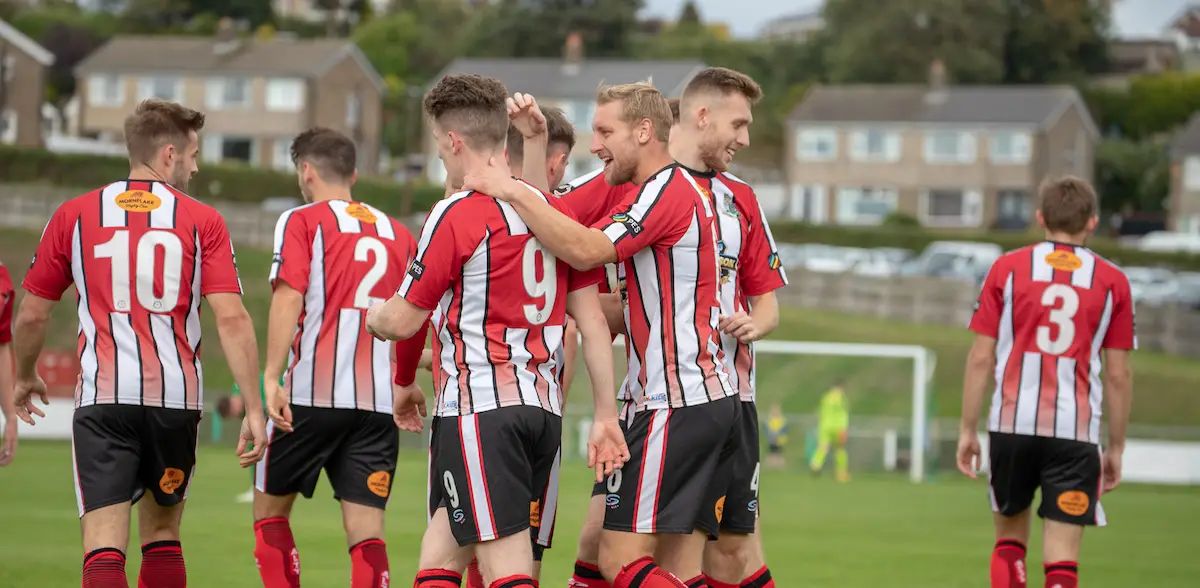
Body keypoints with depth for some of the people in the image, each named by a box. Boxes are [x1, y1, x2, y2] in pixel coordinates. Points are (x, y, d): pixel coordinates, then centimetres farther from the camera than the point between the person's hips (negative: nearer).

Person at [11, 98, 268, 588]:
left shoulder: (74, 215, 6)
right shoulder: (202, 221, 3)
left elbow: (32, 315, 11)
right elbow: (231, 318, -6)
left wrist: (24, 378, 30)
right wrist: (253, 407, -4)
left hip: (102, 400, -1)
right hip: (176, 398, 1)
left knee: (104, 543, -7)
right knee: (162, 533, 20)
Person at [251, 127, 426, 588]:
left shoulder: (302, 221, 2)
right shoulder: (397, 233, 15)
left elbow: (288, 296, -12)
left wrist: (271, 379, -18)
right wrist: (406, 385, 30)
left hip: (312, 395, -3)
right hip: (378, 404, 3)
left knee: (270, 510, 14)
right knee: (366, 531, 1)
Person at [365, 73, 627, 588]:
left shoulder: (456, 215, -10)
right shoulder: (554, 210, 11)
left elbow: (402, 322, -4)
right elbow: (592, 319, 9)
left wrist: (372, 316, 19)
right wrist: (606, 415, 12)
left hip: (480, 407, -8)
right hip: (544, 408, 8)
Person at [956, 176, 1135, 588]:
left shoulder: (1007, 268, 4)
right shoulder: (1112, 282, 4)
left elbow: (981, 358, 1)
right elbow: (1118, 375, 3)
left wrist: (967, 429, 7)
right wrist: (1116, 448, 11)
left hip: (1011, 425, 1)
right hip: (1076, 431, -1)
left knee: (1010, 536, 19)